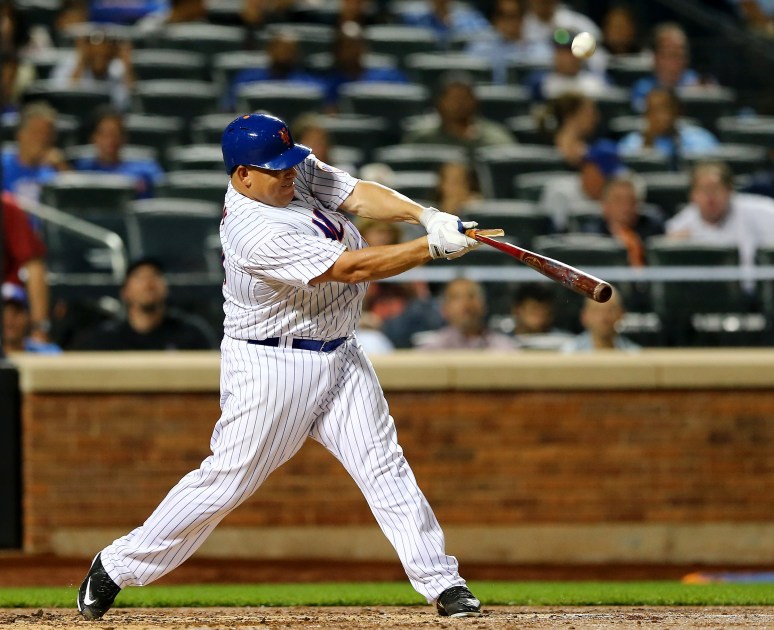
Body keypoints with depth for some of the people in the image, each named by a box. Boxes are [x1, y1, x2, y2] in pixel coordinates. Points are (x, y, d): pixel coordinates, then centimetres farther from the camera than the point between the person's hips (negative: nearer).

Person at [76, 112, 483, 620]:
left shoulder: (299, 171, -2)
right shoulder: (256, 235, -27)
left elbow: (360, 196, -8)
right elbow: (352, 268, -28)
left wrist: (425, 215, -27)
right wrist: (434, 247, -26)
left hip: (339, 356, 8)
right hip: (271, 365, -8)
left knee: (385, 465, 1)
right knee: (228, 478, -4)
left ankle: (441, 582, 2)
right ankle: (117, 568, 9)